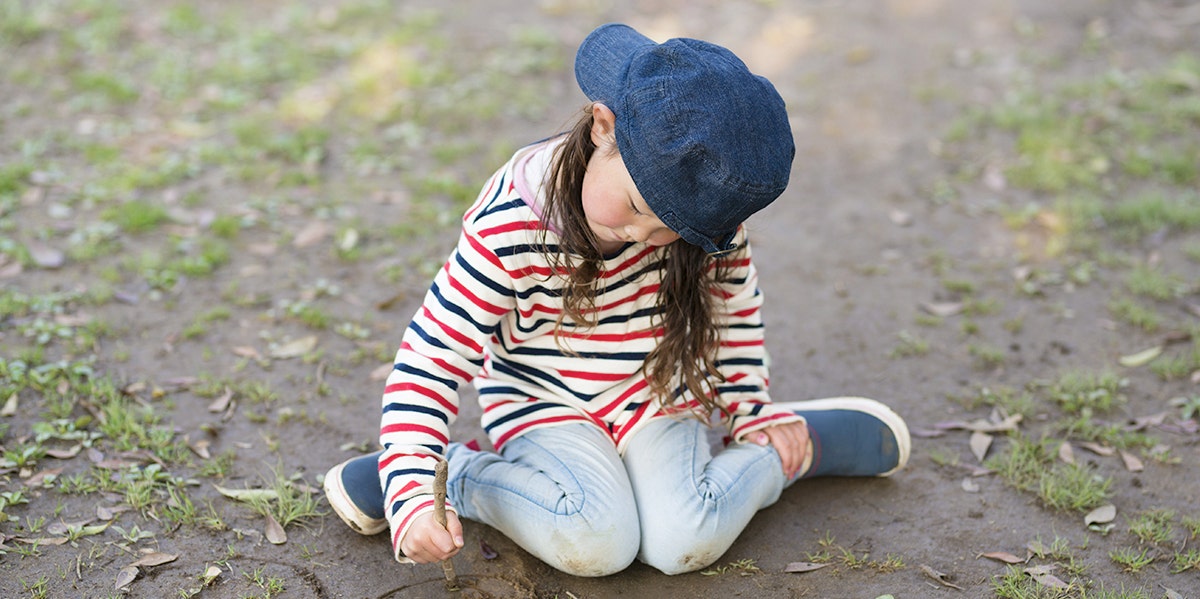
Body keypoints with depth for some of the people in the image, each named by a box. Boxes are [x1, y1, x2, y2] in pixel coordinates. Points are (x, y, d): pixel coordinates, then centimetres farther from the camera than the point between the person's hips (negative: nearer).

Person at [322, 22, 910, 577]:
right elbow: (432, 358, -25)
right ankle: (452, 473, -6)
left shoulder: (705, 220, -16)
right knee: (595, 543, -28)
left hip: (653, 394, 3)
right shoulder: (507, 229, -28)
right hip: (543, 403, -3)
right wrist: (412, 491, -32)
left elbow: (734, 302, 6)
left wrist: (748, 410, 8)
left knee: (685, 542, -19)